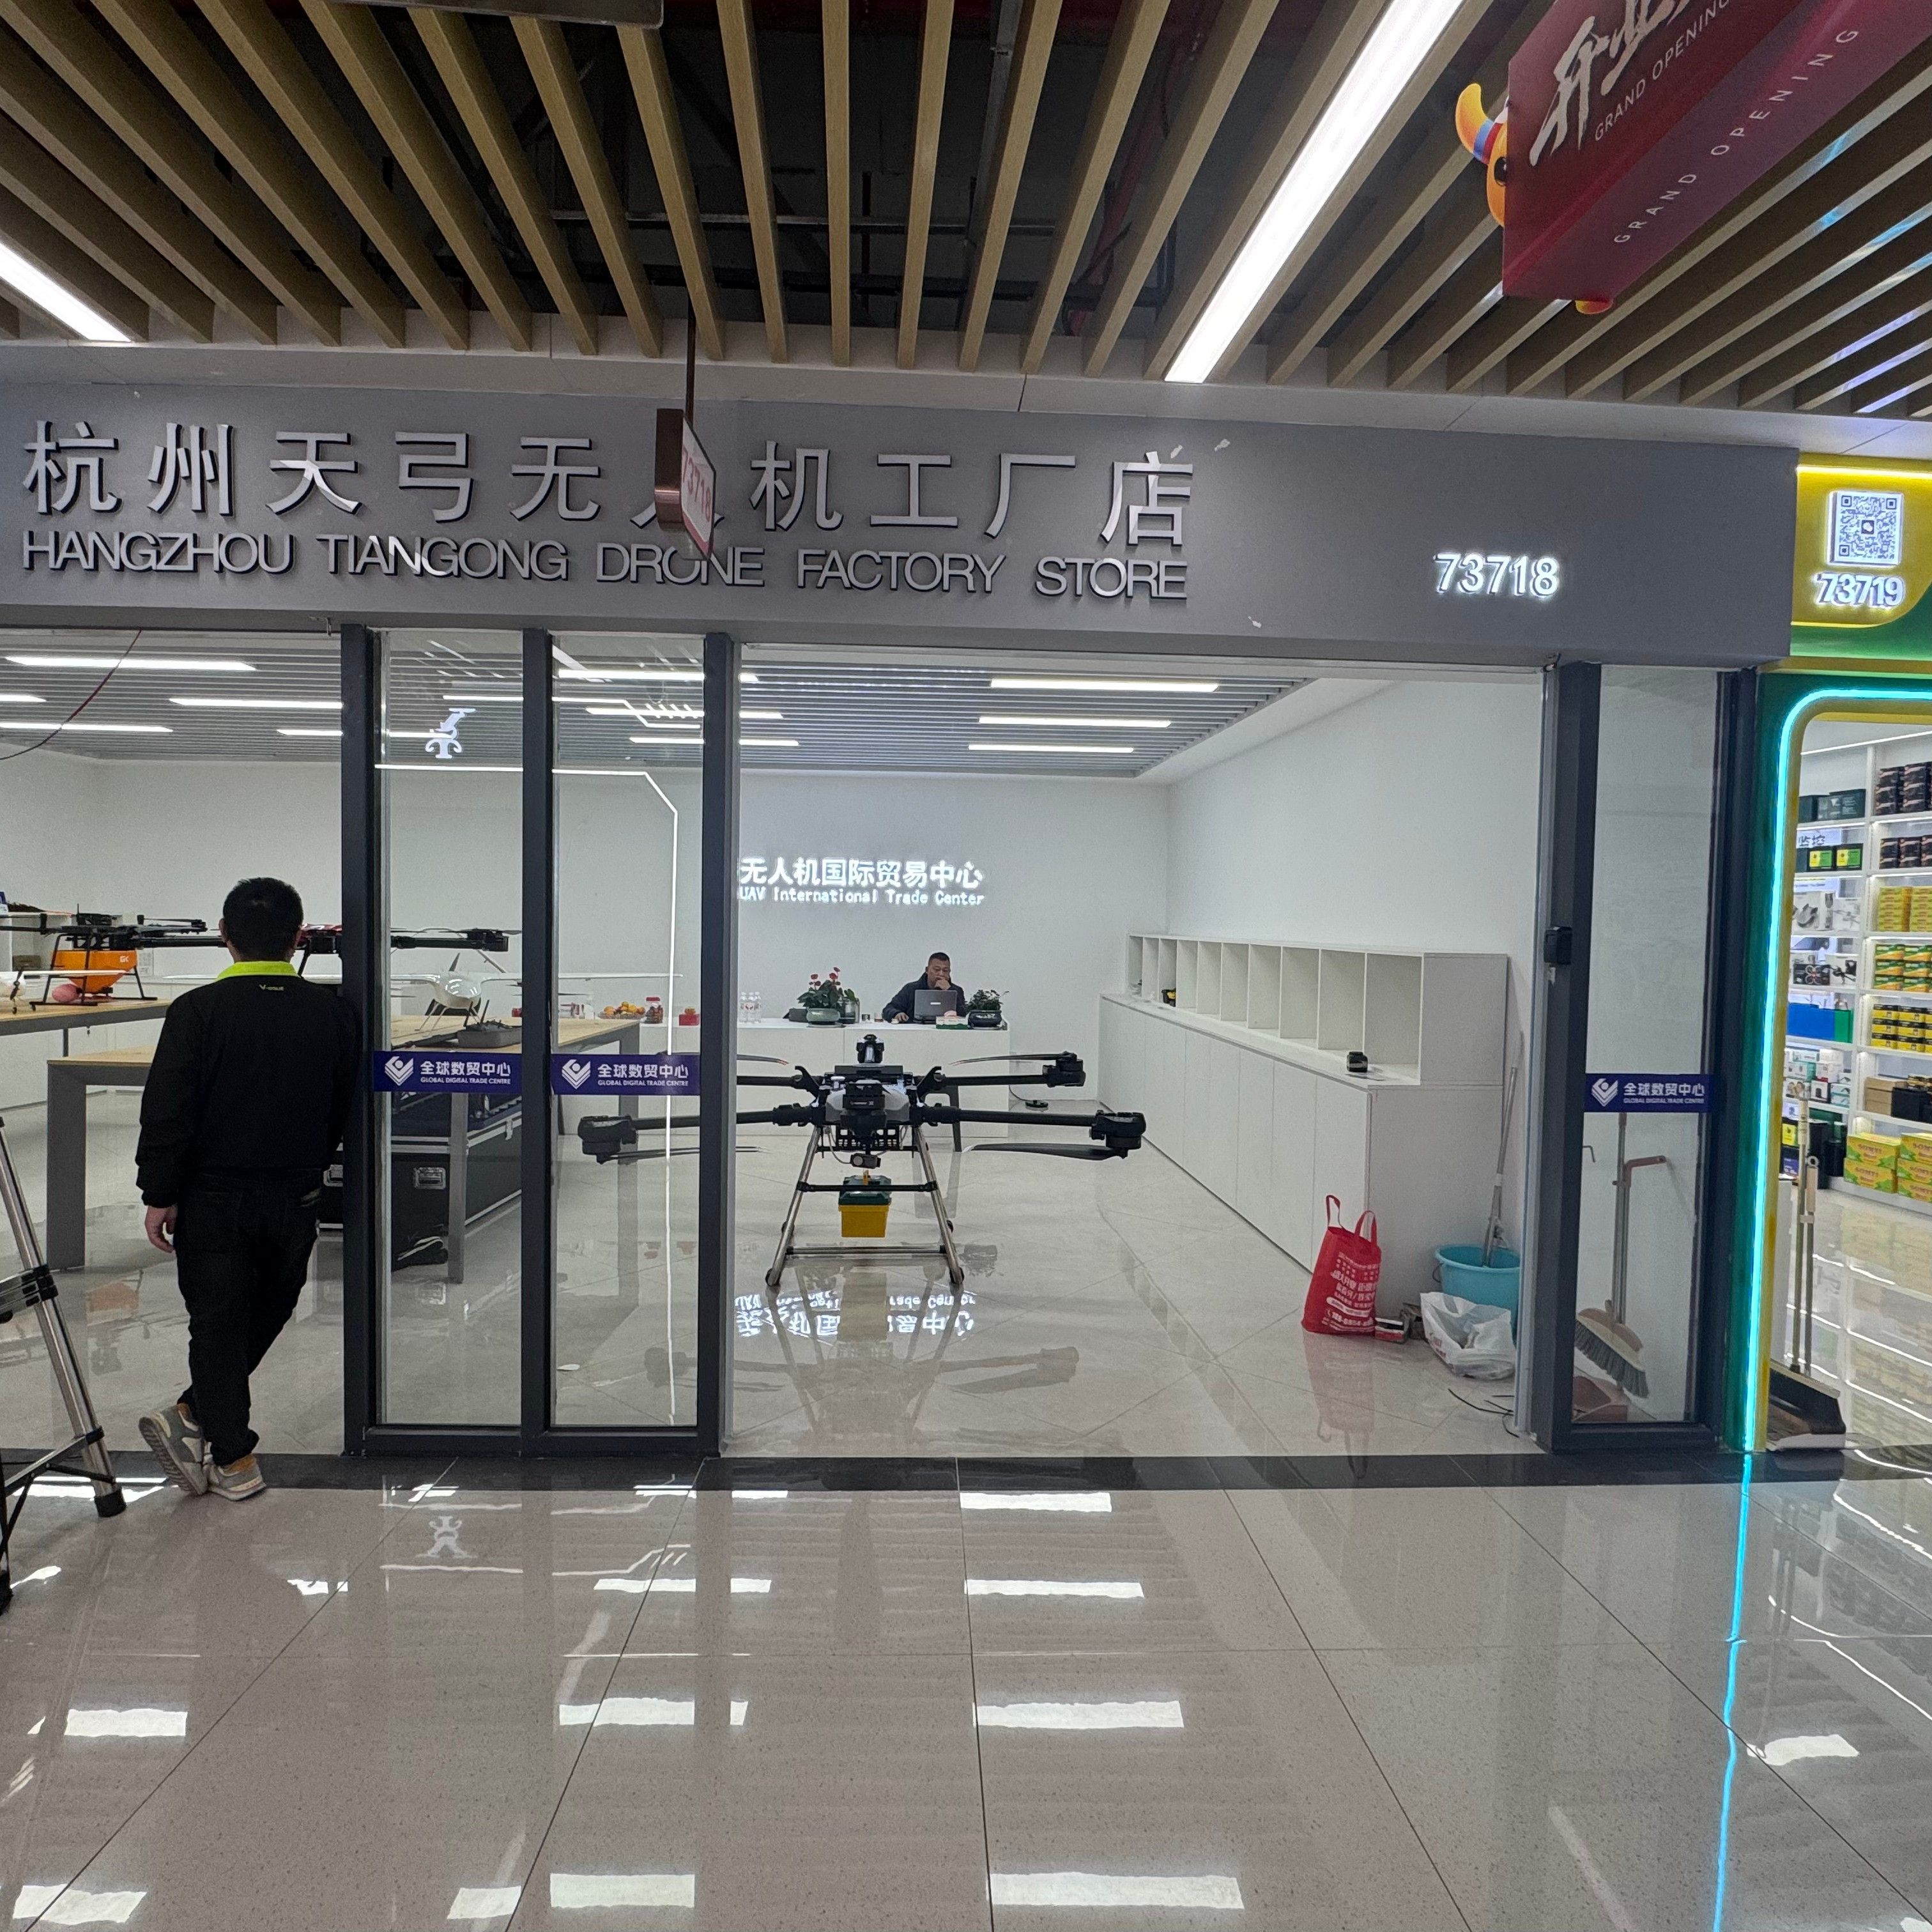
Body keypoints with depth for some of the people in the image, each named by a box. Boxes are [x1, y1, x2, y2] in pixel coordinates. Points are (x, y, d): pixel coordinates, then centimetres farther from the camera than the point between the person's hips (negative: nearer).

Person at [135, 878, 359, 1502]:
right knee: (269, 1310, 21)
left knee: (218, 1321, 8)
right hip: (296, 1197, 3)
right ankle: (192, 1415, 19)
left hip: (214, 1197, -2)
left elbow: (168, 1112, -13)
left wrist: (159, 1195, -3)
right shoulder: (331, 1012, -2)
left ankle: (235, 1459, 12)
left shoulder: (199, 1010, -12)